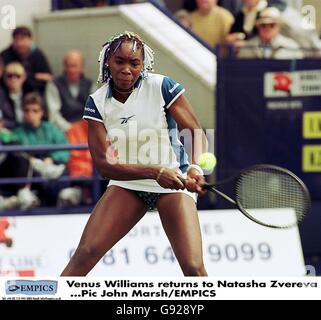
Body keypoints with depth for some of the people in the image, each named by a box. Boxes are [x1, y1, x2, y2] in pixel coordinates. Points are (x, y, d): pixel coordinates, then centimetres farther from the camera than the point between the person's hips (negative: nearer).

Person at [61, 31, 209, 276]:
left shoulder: (162, 87, -11)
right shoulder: (97, 102, -6)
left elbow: (197, 134, -10)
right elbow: (103, 165, -13)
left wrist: (196, 169, -32)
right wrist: (155, 172, -27)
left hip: (174, 183, -2)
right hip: (127, 184, 2)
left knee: (193, 268, -16)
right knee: (85, 253, -13)